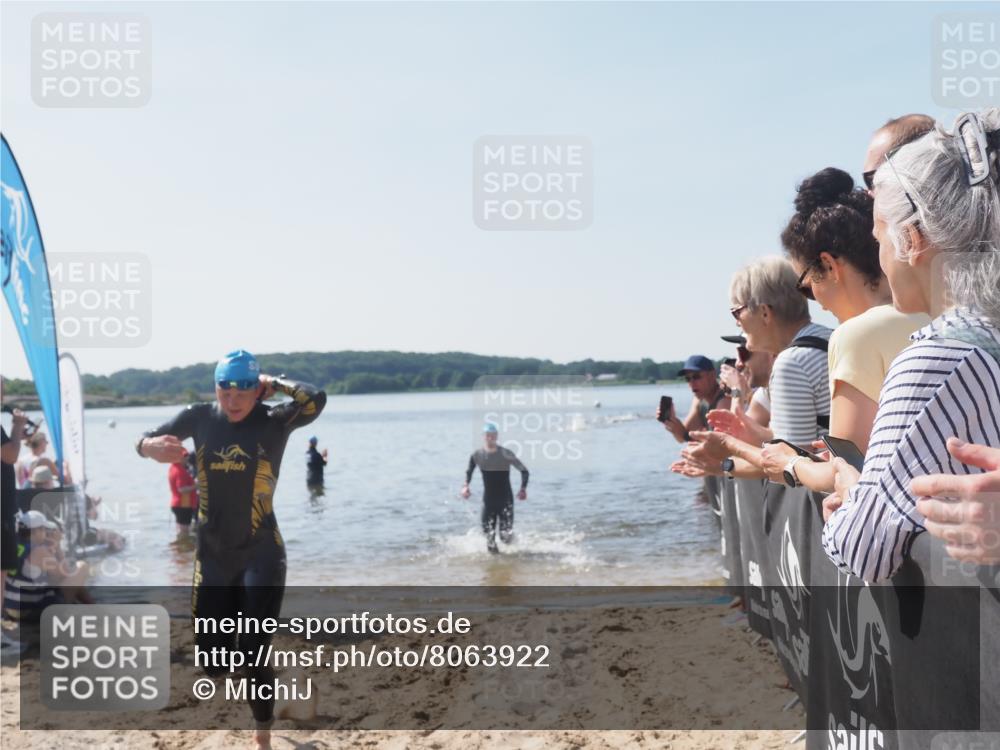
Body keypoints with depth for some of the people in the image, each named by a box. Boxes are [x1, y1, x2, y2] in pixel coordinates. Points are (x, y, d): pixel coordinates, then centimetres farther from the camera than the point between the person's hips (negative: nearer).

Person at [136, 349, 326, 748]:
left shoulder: (274, 421, -10)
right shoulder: (199, 417, 0)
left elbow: (315, 399, -30)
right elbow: (145, 441, 10)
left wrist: (275, 382, -14)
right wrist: (152, 447, -14)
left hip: (261, 555, -4)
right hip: (211, 555, 4)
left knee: (253, 655, -4)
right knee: (211, 660, 9)